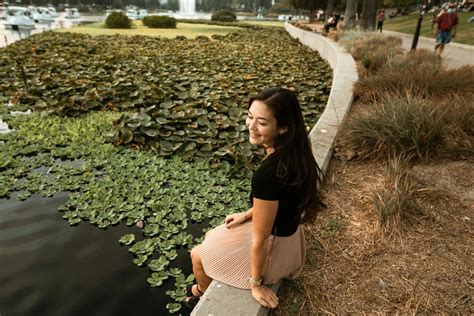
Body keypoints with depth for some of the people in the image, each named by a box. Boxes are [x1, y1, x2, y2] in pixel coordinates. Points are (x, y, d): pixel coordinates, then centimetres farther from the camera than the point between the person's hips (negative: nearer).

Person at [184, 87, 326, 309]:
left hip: (272, 248, -8)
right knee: (211, 237, 27)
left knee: (197, 254, 17)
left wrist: (255, 283, -12)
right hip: (289, 236, 8)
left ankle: (203, 291, 50)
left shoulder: (267, 174, -38)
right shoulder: (294, 151, -11)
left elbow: (261, 239, -26)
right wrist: (248, 214, 11)